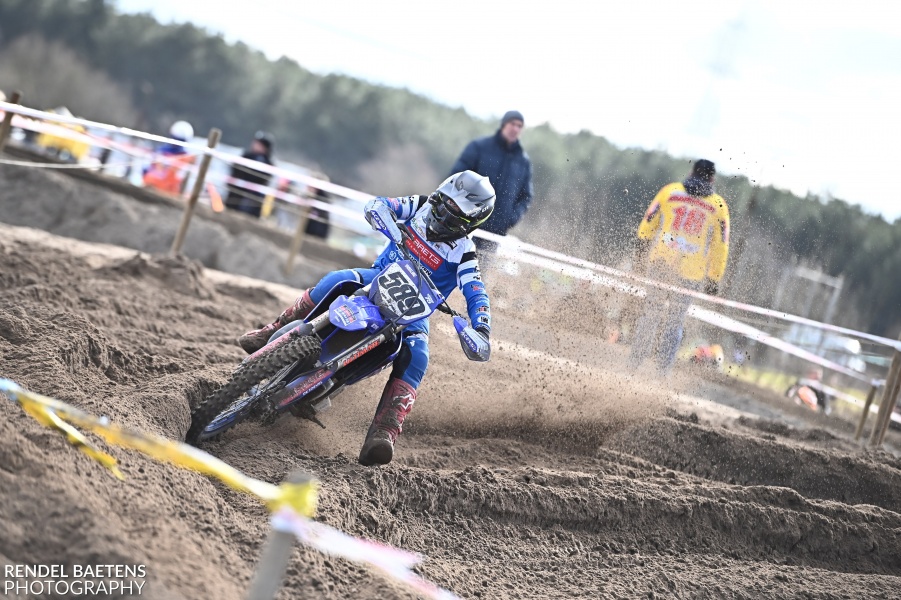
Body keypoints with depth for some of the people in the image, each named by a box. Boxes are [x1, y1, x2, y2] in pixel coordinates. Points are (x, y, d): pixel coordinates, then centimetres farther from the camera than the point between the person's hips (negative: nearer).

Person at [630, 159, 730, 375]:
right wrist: (713, 280, 8)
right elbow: (720, 247, 3)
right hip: (690, 273, -1)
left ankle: (636, 360, 11)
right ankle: (662, 369, 7)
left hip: (659, 262, 1)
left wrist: (641, 253, 17)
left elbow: (647, 224, 8)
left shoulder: (670, 191, 5)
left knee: (652, 312, 14)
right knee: (674, 322, 10)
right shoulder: (718, 206, 2)